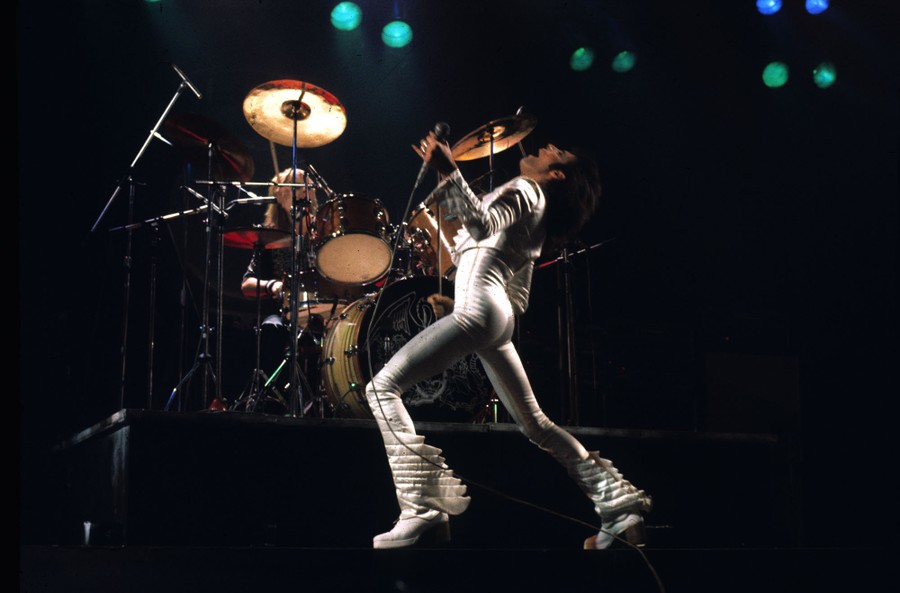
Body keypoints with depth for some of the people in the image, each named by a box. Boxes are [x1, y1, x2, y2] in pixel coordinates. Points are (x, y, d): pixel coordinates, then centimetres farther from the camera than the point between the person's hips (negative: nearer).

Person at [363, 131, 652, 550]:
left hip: (478, 308, -10)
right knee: (534, 423, 15)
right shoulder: (536, 221, 28)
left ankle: (421, 511, -22)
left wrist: (447, 172, -25)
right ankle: (620, 505, 12)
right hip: (499, 316, 10)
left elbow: (482, 224, -19)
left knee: (382, 387, -13)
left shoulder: (525, 190, 3)